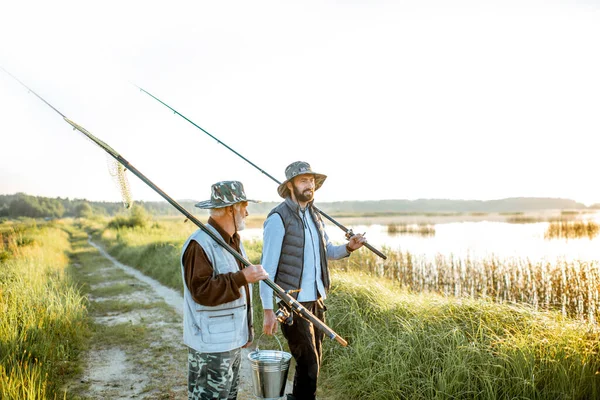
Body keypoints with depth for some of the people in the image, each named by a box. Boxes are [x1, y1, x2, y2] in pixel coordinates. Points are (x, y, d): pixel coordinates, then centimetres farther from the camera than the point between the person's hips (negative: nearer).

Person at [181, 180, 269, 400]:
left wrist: (246, 329, 22)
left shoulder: (233, 241, 12)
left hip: (233, 340, 10)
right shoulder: (199, 244, -20)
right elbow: (201, 291, -27)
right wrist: (242, 278, -28)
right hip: (210, 344, -10)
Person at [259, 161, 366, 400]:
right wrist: (268, 310, -19)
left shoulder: (314, 215, 10)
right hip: (293, 302, -7)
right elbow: (267, 266, -16)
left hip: (316, 299, 7)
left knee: (313, 360, 16)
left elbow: (328, 251, 20)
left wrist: (348, 247, -1)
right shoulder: (278, 218, -14)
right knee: (308, 362, -2)